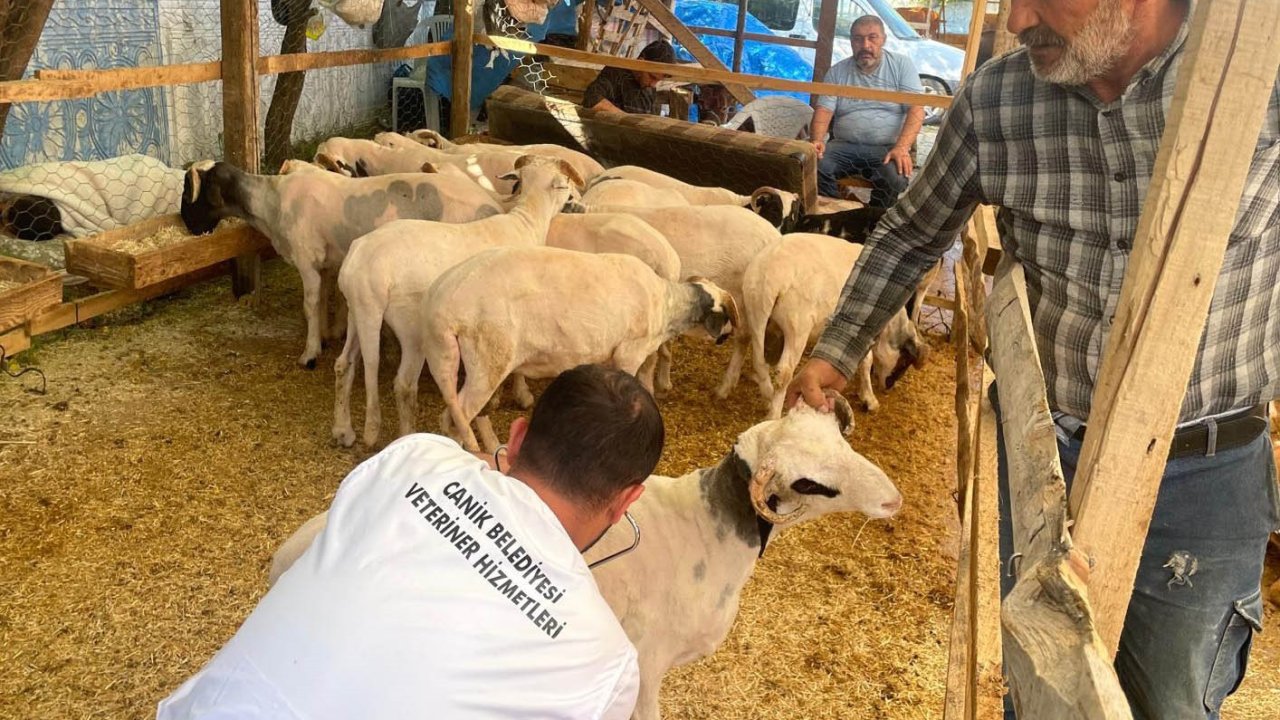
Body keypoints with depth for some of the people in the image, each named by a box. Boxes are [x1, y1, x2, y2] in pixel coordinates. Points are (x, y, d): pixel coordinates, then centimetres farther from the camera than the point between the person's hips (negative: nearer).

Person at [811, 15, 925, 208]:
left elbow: (916, 109, -4)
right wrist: (817, 140, -20)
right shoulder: (837, 72, 10)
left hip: (888, 148, -1)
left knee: (895, 179, -34)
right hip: (844, 147, 2)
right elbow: (824, 110, 3)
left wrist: (902, 147, -22)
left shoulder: (902, 65, 4)